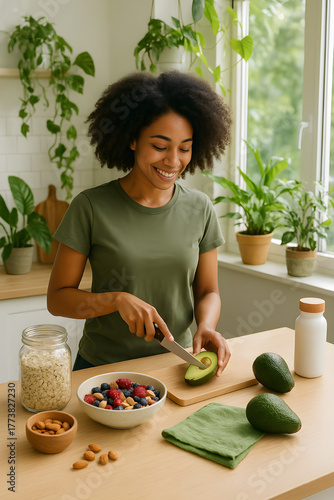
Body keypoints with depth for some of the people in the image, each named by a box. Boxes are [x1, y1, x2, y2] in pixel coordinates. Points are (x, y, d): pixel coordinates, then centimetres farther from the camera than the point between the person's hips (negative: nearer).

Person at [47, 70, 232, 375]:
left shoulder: (200, 209, 1)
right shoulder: (91, 207, -8)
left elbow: (208, 291, 8)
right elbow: (58, 298, -3)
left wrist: (206, 326, -12)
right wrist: (118, 299, -19)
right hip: (101, 367, -2)